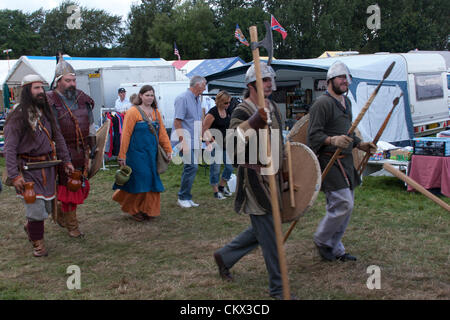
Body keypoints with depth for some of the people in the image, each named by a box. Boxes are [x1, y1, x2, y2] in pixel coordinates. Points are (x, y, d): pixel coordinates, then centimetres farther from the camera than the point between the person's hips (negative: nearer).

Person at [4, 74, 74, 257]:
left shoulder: (46, 112, 9)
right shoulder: (17, 117, -12)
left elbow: (58, 138, 15)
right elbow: (9, 149, -15)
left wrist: (66, 161, 11)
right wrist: (14, 176, -20)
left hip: (47, 167, 6)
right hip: (28, 169, -6)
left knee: (46, 206, 13)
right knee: (36, 206, -7)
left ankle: (30, 226, 42)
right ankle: (37, 242, 13)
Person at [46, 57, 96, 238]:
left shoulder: (82, 99, 10)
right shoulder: (50, 102, -8)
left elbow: (90, 124, 18)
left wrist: (92, 145, 16)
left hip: (82, 151, 6)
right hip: (64, 153, -6)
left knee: (81, 185, 12)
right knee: (68, 186, 0)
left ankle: (60, 210, 37)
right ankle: (72, 226, 11)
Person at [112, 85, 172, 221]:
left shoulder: (156, 112, 10)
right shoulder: (133, 112, -9)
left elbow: (162, 132, 13)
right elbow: (126, 134, -11)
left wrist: (168, 150, 8)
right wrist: (122, 156, -12)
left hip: (152, 153, 6)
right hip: (137, 154, -6)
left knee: (151, 182, 6)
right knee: (139, 182, -3)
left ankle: (147, 210, 18)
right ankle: (134, 209, 18)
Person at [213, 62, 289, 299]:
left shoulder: (272, 107, 11)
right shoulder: (243, 111, -15)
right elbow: (231, 143, -30)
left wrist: (283, 170, 24)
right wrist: (256, 120, -41)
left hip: (272, 176, 9)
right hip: (254, 178, -9)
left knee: (261, 229, 18)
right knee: (268, 233, -2)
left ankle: (224, 257, 37)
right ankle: (278, 289, 10)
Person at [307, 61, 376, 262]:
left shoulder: (346, 102, 18)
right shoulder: (322, 103, -12)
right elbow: (313, 135, -18)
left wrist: (360, 145, 14)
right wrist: (332, 140, -34)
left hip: (346, 161, 10)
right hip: (329, 161, -10)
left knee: (346, 205, 11)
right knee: (343, 204, -14)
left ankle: (335, 249, 22)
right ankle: (321, 240, 7)